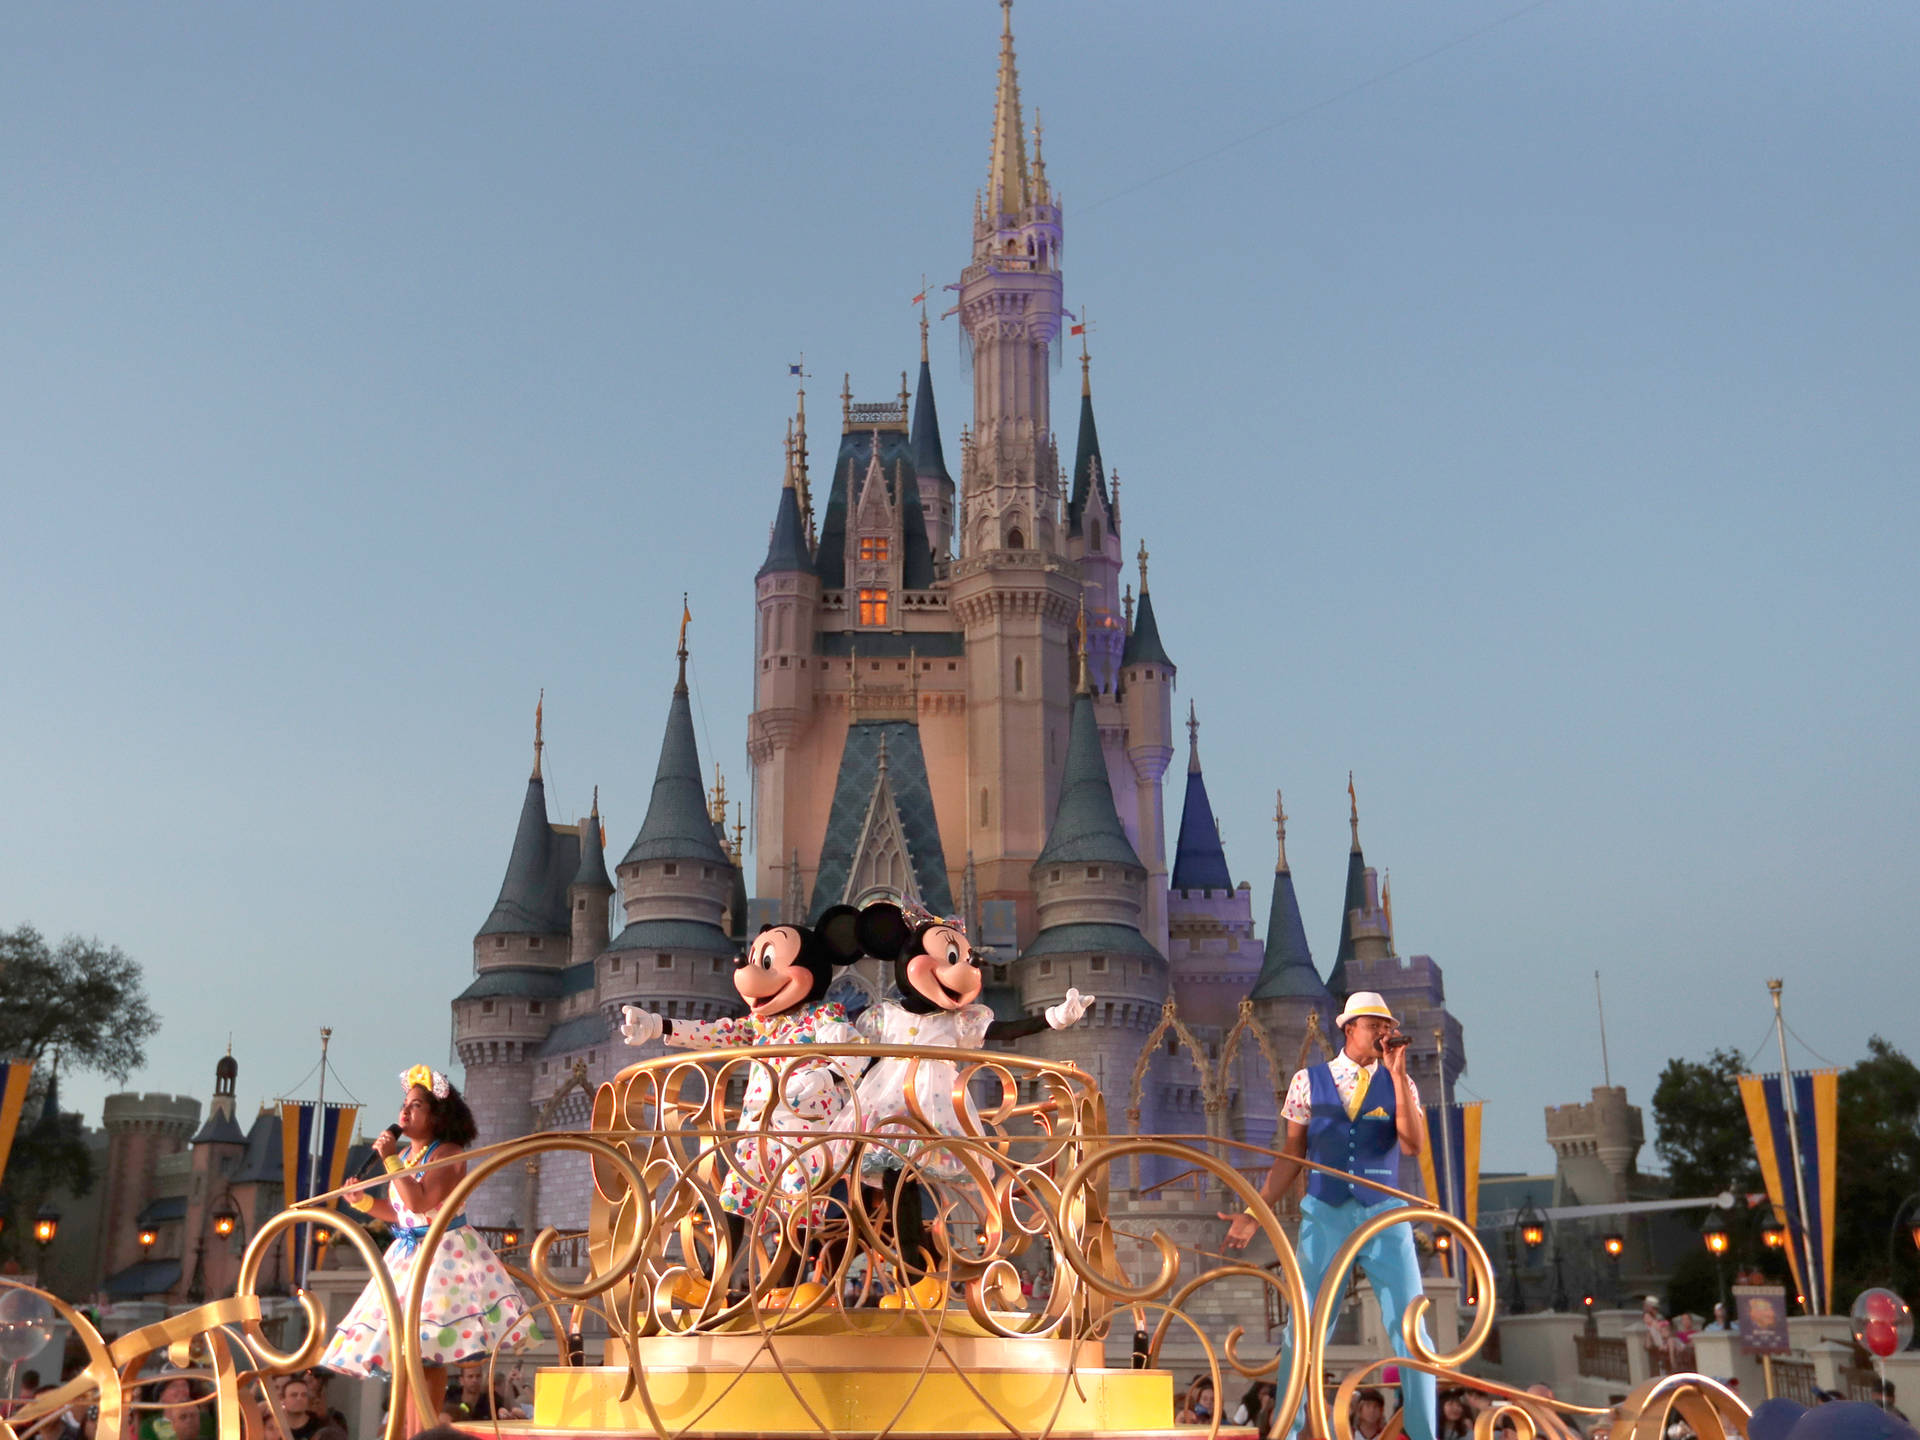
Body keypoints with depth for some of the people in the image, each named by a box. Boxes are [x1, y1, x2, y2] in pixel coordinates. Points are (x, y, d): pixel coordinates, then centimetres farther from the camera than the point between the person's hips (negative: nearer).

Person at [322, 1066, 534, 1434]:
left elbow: (419, 1202, -25)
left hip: (443, 1255, -8)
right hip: (408, 1255, 8)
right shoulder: (404, 1156, 12)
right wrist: (363, 1201, 3)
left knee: (427, 1352, -10)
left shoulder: (448, 1154, -12)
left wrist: (392, 1161, -20)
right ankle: (412, 1434, 13)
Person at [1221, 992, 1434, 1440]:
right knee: (1302, 1333, 3)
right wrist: (1255, 1213, 1)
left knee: (1411, 1333, 0)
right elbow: (1292, 1154, 7)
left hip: (1384, 1218, 0)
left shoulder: (1398, 1083, 5)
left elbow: (1413, 1145, -12)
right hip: (1324, 1217, 0)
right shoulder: (1309, 1081, 4)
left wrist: (1397, 1074, -13)